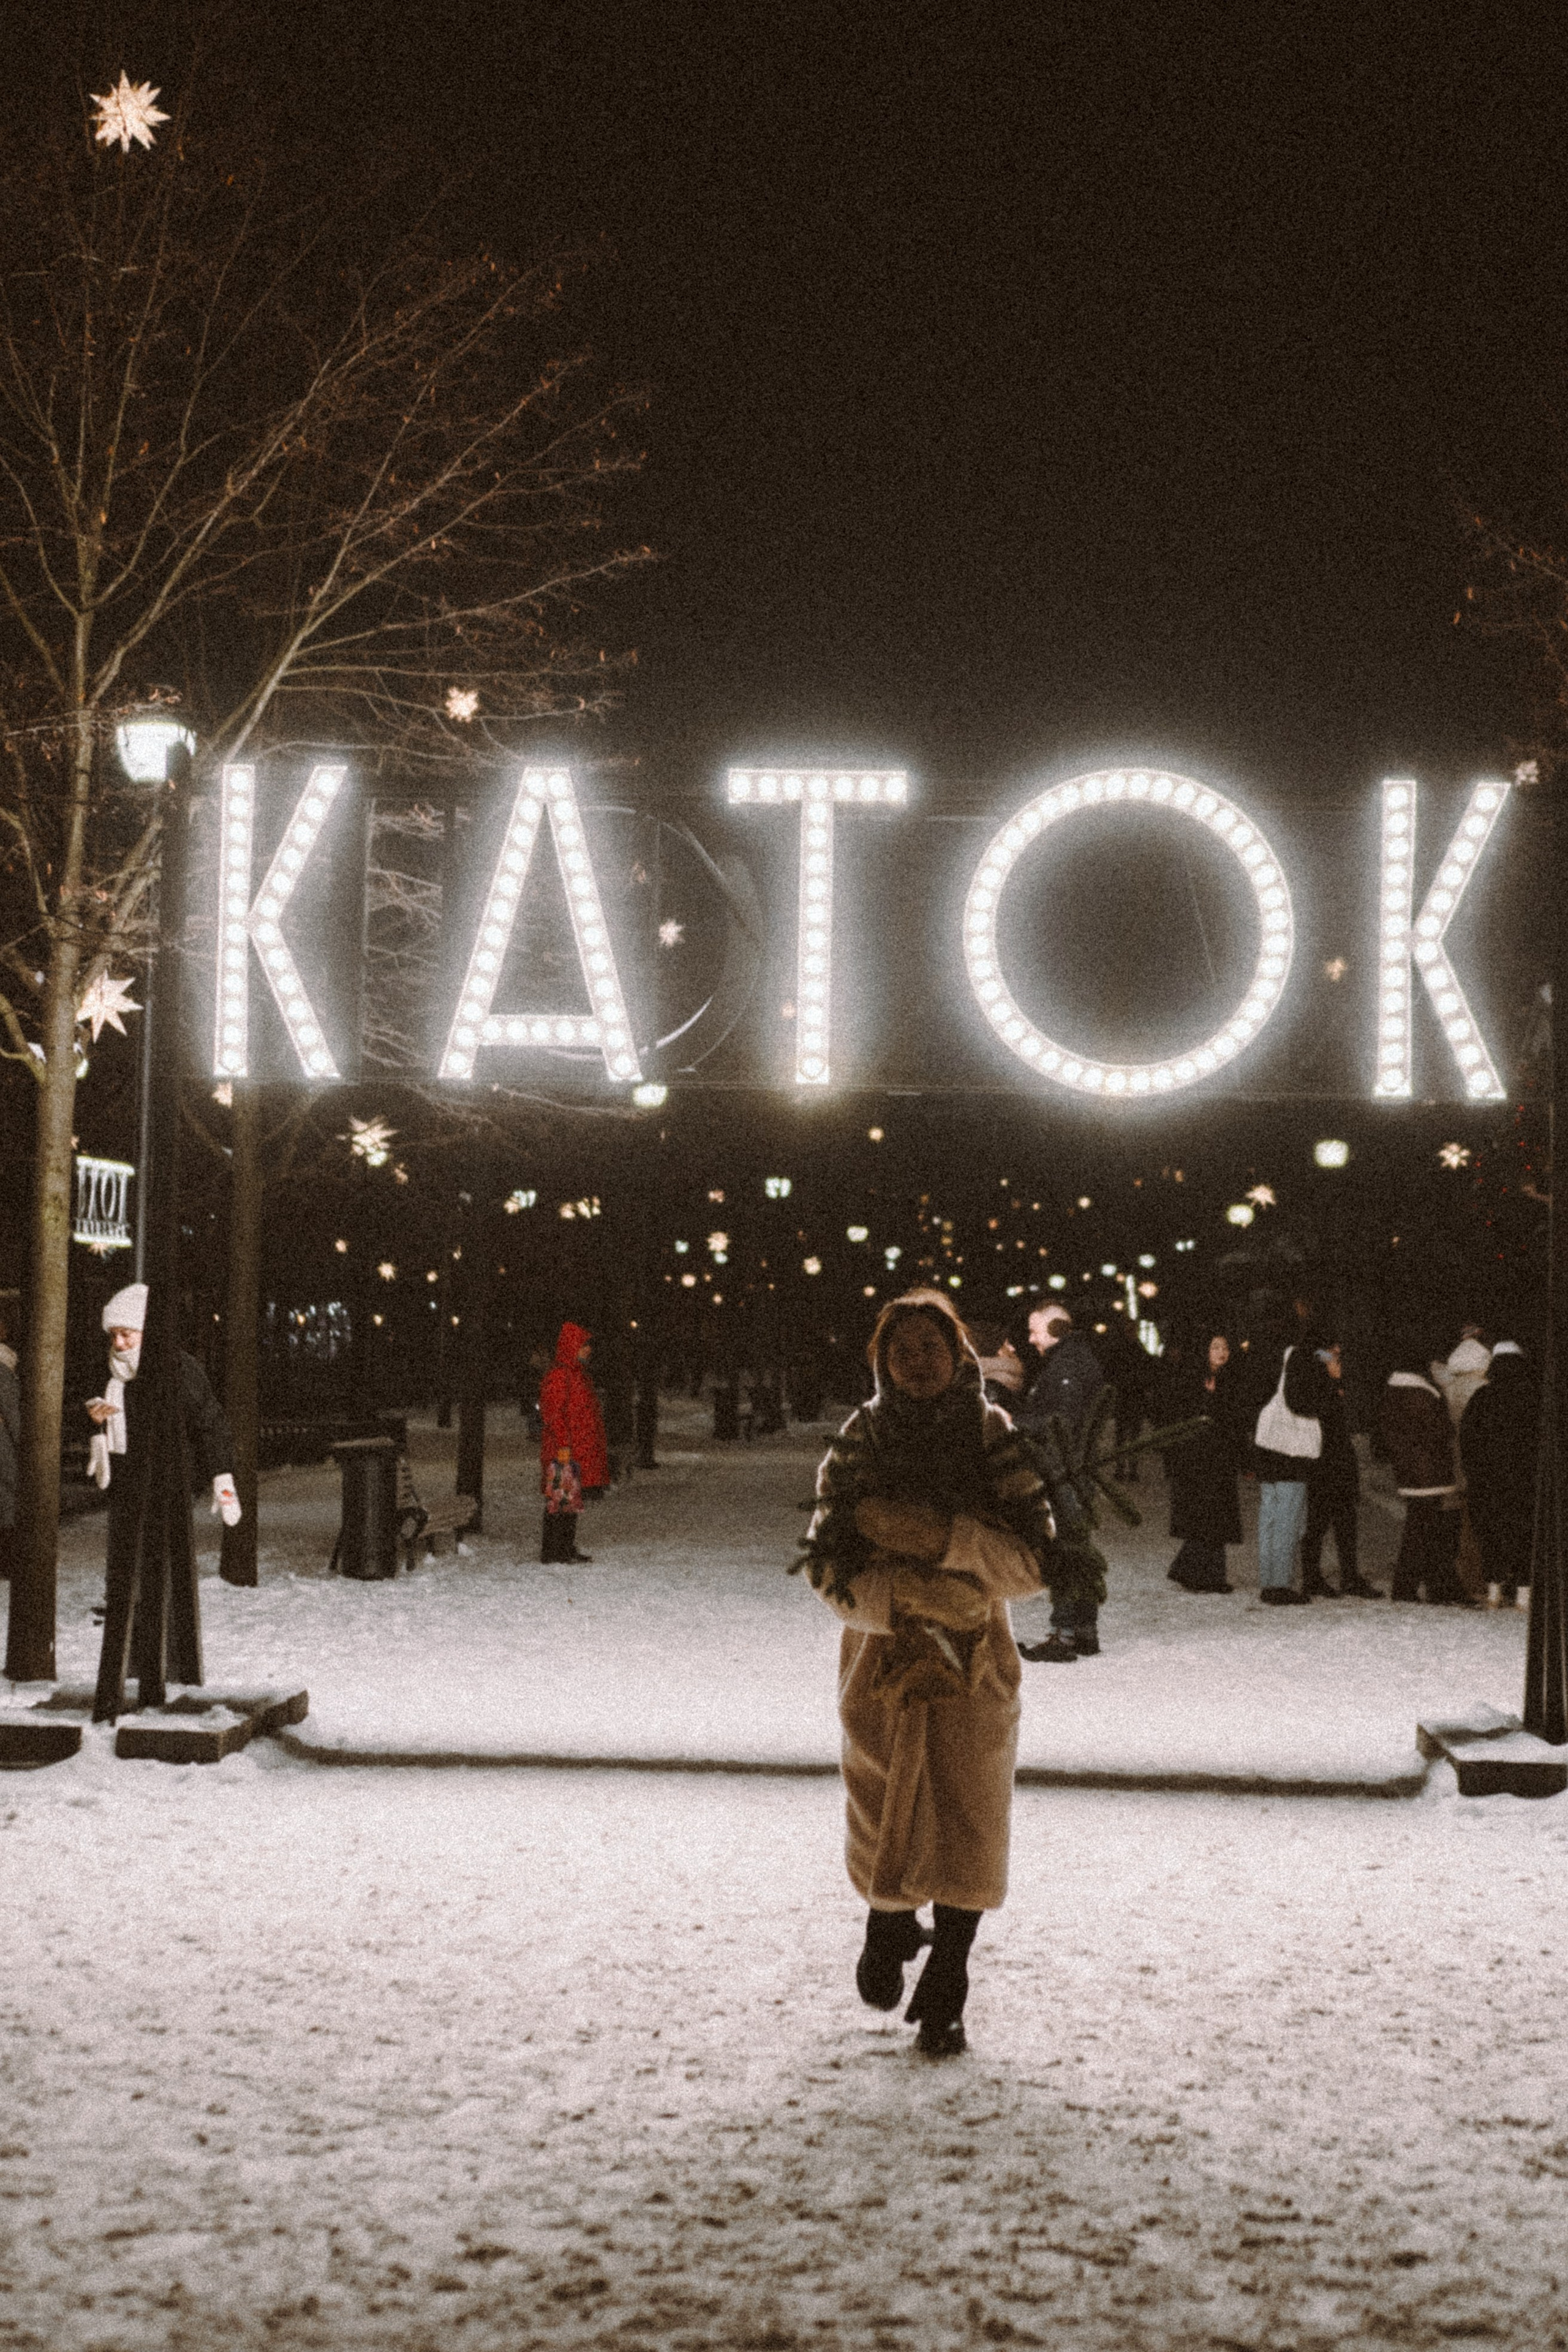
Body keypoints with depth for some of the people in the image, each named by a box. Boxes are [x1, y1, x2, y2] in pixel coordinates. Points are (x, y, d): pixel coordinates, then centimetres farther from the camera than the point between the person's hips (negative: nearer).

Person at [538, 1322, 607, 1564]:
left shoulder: (578, 1373, 19)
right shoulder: (558, 1375, -13)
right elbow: (553, 1414, -19)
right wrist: (563, 1447, -24)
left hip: (581, 1451, 10)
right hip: (564, 1451, -10)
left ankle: (567, 1549, 18)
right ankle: (553, 1550, -5)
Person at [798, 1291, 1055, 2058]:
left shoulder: (995, 1437, -4)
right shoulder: (859, 1441, -4)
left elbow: (1034, 1557, -11)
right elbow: (828, 1563, -9)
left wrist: (938, 1534, -24)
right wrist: (910, 1594, -25)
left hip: (974, 1659, 0)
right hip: (882, 1657, 0)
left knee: (967, 1826, -2)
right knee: (882, 1819, 6)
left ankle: (945, 1995, 14)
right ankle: (888, 1926, 40)